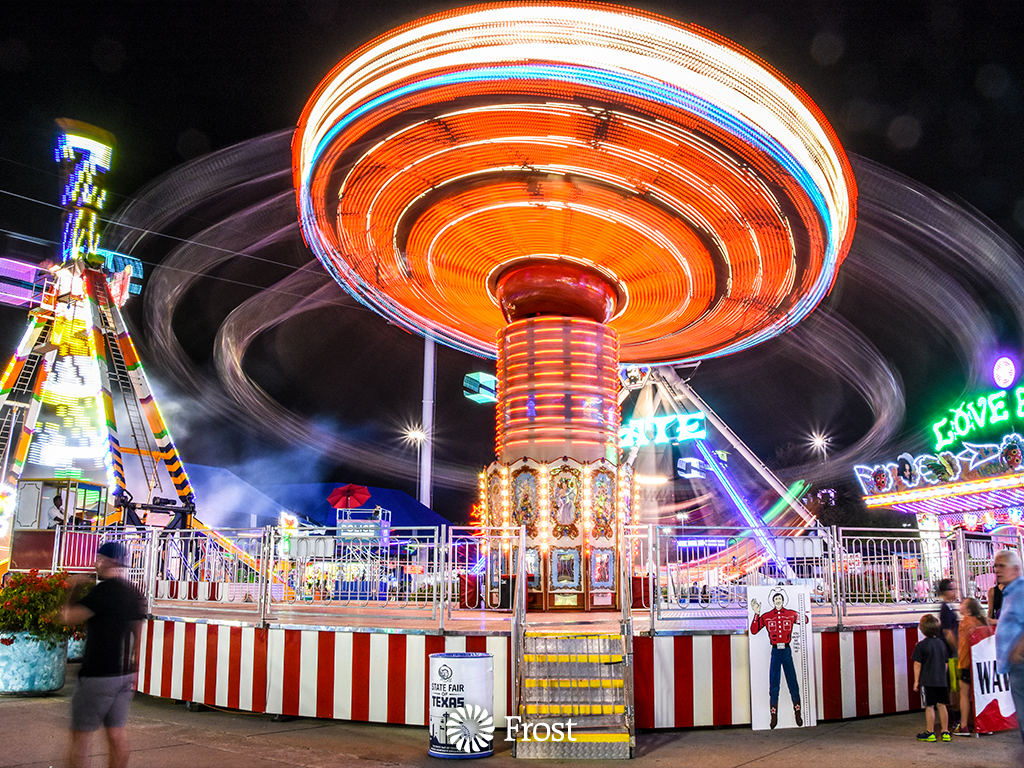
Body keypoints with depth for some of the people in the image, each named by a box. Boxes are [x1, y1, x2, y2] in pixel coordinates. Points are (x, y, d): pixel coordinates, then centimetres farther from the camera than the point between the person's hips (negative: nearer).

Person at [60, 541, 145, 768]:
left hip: (98, 675, -7)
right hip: (126, 673, 7)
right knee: (116, 731, 10)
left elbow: (68, 617, -13)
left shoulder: (104, 589, -15)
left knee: (81, 734, 0)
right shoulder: (134, 593, 10)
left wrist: (76, 590, 2)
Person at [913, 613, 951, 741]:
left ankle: (930, 733, 8)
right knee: (942, 705, 10)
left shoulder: (921, 645, -11)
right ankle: (945, 732, 14)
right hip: (942, 680, 5)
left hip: (927, 681, -5)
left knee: (929, 707, 2)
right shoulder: (942, 643, 4)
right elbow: (946, 663, 12)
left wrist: (916, 680, -4)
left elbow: (917, 664, -10)